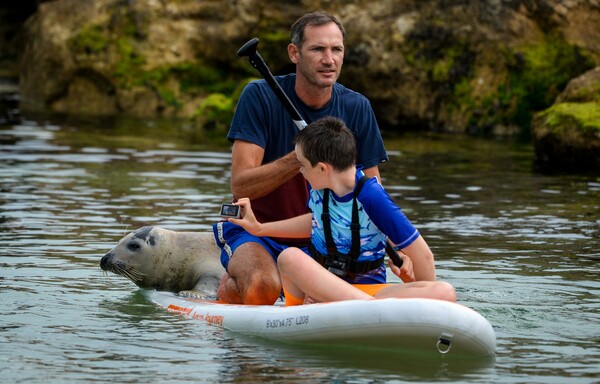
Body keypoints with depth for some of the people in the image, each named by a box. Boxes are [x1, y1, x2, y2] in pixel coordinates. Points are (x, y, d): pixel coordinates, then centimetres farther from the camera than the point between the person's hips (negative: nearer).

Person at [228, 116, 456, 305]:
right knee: (289, 257, -31)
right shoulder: (318, 186, 3)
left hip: (367, 290, -3)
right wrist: (259, 229, 28)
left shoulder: (372, 197, -15)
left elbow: (423, 256, -13)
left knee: (446, 293, -31)